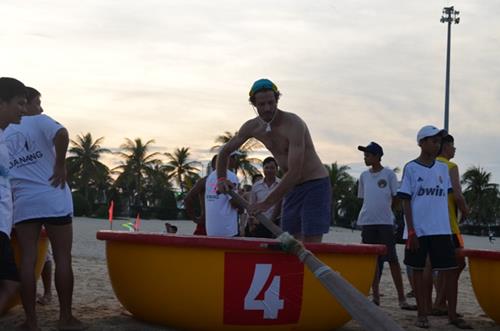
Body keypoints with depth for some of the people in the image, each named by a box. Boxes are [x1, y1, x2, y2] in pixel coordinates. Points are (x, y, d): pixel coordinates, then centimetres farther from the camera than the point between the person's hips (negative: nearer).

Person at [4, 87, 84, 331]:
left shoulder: (4, 134, 14)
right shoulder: (39, 121, -1)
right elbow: (62, 134, -23)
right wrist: (60, 165, -13)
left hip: (22, 203, 4)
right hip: (54, 200, -4)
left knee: (28, 260, 2)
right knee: (62, 258, 4)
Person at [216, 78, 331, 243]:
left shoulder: (294, 124, -24)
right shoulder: (253, 127, -2)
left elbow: (295, 173, -30)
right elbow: (225, 152, 13)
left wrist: (267, 203, -27)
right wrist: (221, 179, -6)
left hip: (315, 186, -7)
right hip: (292, 188, 7)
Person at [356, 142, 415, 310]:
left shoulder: (389, 174, 0)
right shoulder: (364, 176, 11)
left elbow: (396, 197, 2)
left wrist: (385, 208, 1)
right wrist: (373, 209, 8)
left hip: (385, 222, -4)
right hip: (367, 222, 4)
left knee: (392, 259, -6)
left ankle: (401, 298, -5)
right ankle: (375, 296, 13)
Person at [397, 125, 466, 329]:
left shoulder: (443, 168, 11)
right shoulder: (411, 168, -1)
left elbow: (446, 197, 16)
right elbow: (406, 201, -3)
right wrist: (411, 230, -9)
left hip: (442, 230, 3)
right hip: (419, 230, -3)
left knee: (450, 270, -2)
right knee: (418, 270, 4)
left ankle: (452, 314, 6)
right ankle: (422, 314, 12)